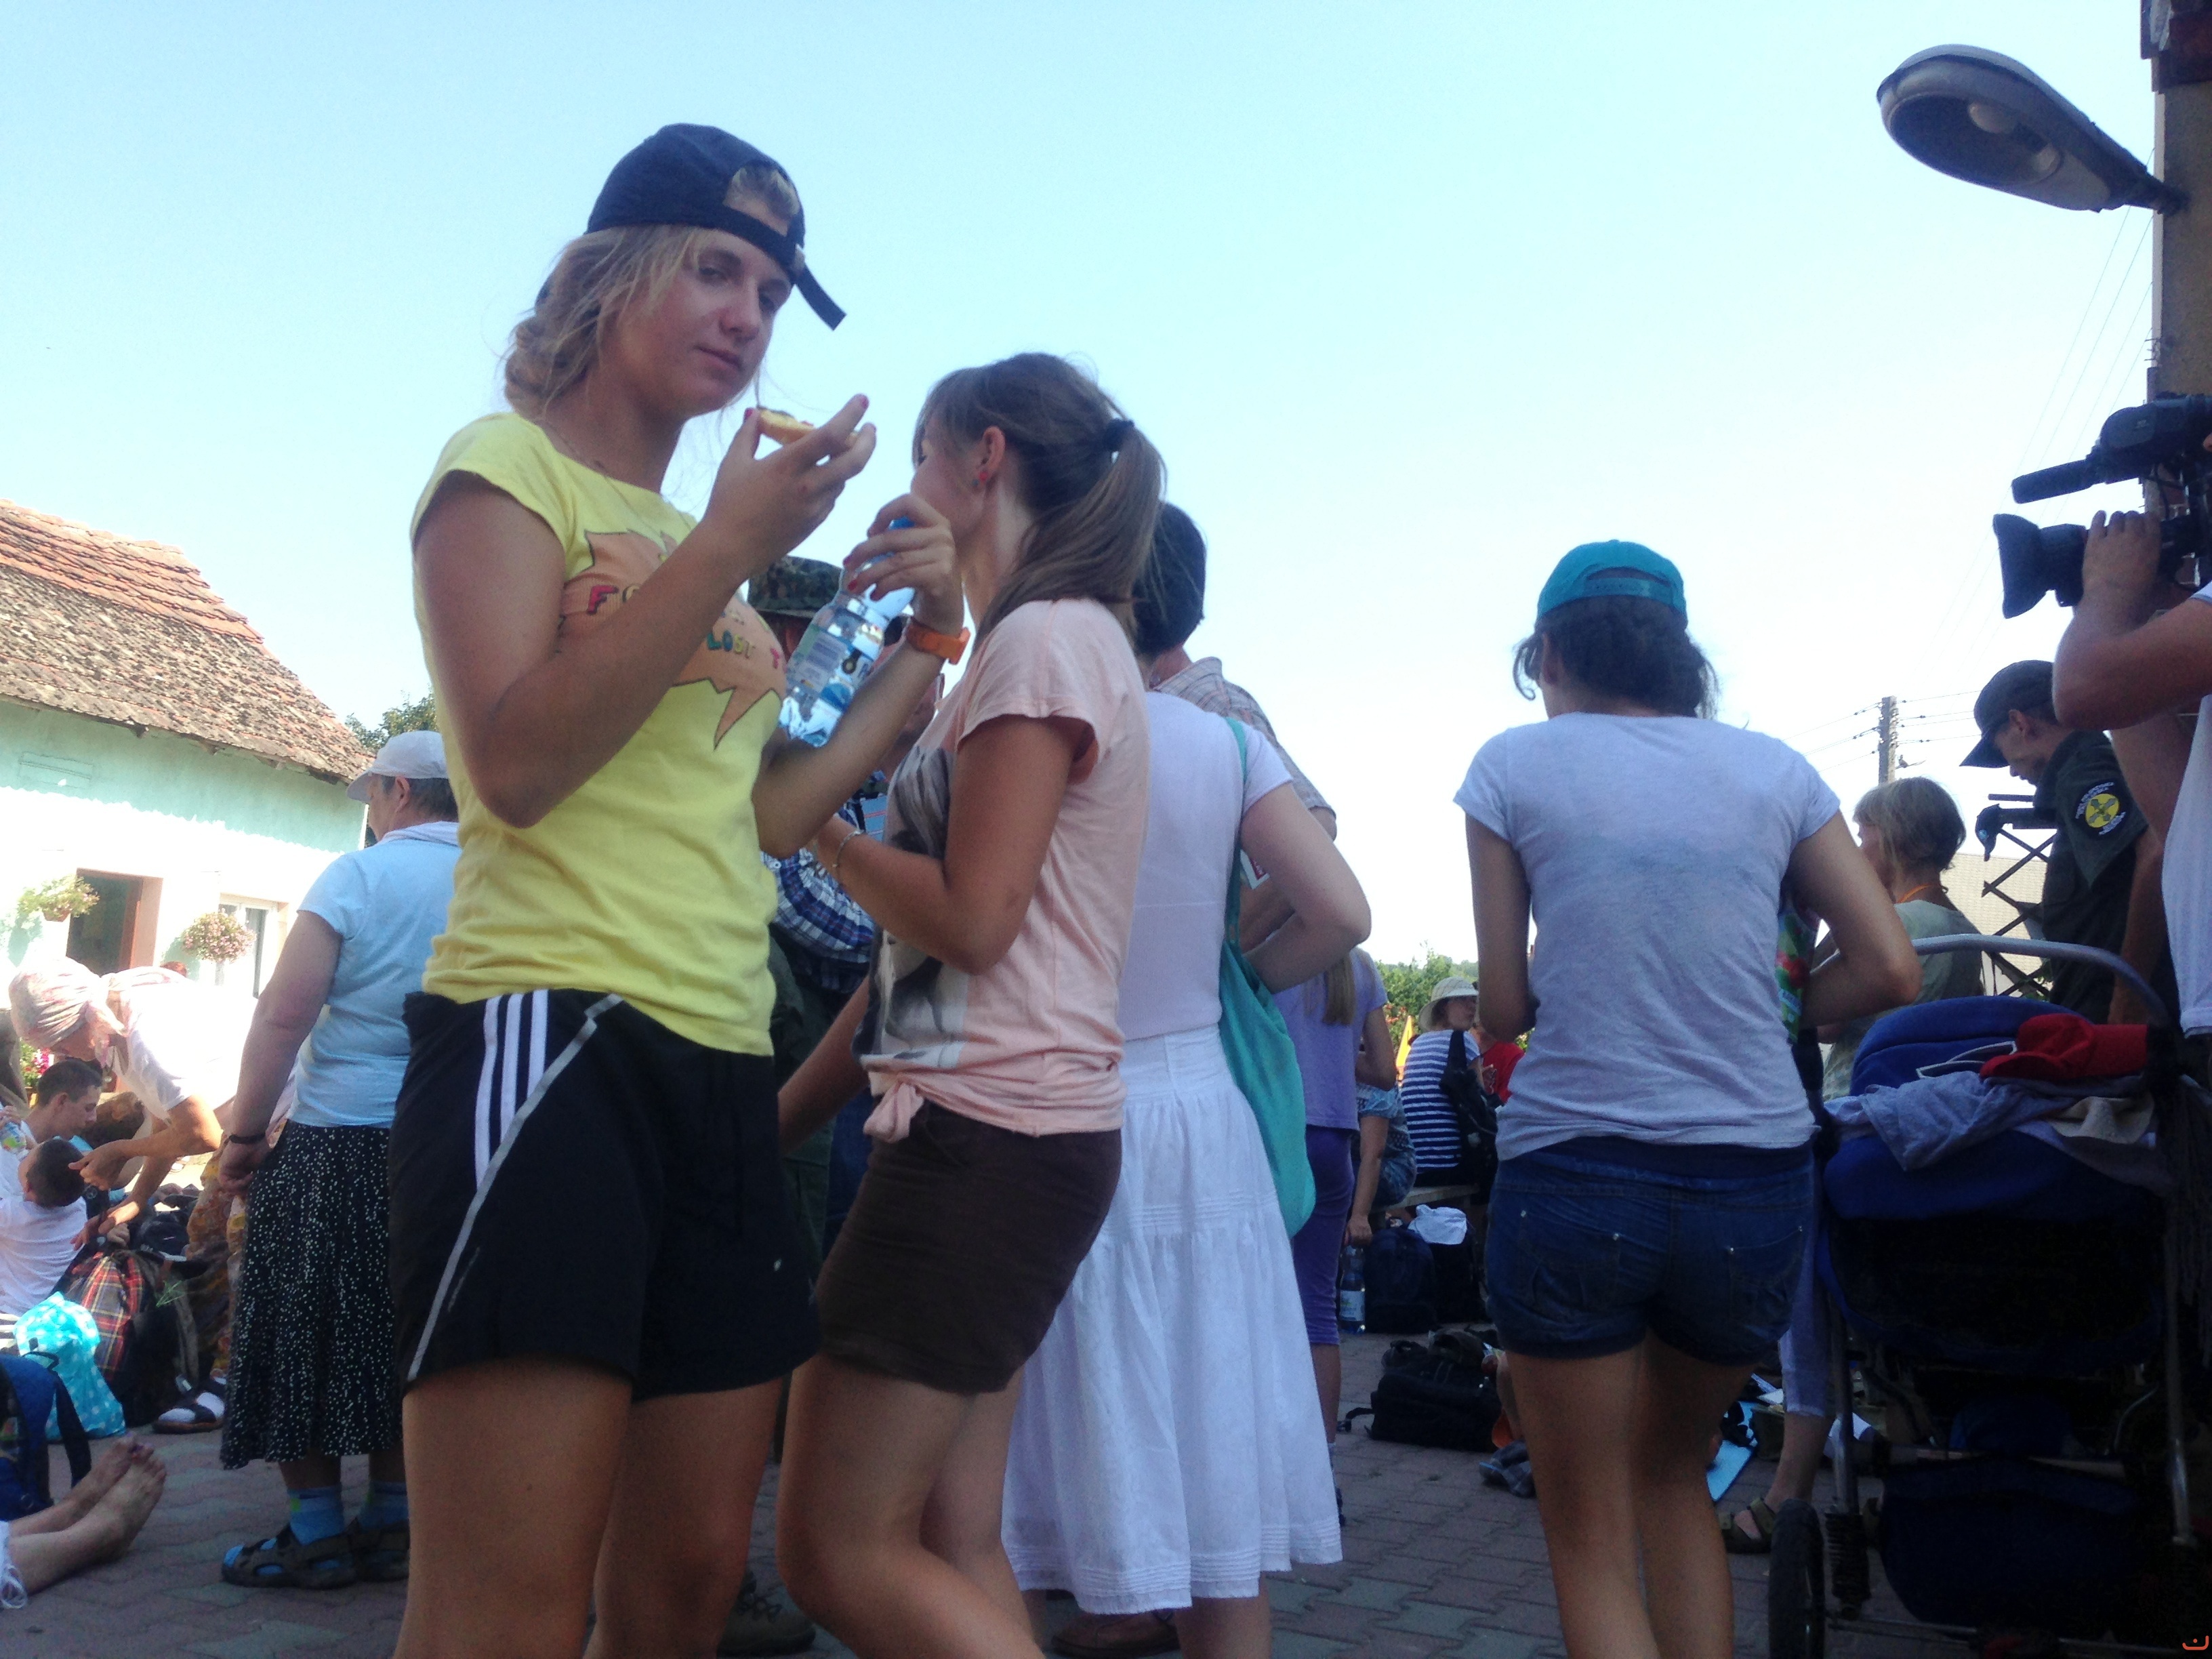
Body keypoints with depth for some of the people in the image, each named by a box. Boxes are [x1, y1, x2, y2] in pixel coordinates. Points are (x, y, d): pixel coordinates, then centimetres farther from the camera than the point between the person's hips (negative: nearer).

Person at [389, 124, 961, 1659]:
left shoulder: (713, 542, 21)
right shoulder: (510, 467, 2)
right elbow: (517, 765, -13)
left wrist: (928, 637, 12)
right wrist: (729, 551, -14)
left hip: (723, 1068, 8)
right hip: (551, 1028, -7)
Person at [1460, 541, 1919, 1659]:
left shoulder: (1515, 764, 0)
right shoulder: (1772, 768, 8)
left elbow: (1503, 1009, 0)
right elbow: (1888, 967, 4)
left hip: (1572, 1174, -3)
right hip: (1757, 1179, 4)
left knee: (1588, 1538, 11)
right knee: (1673, 1471, 28)